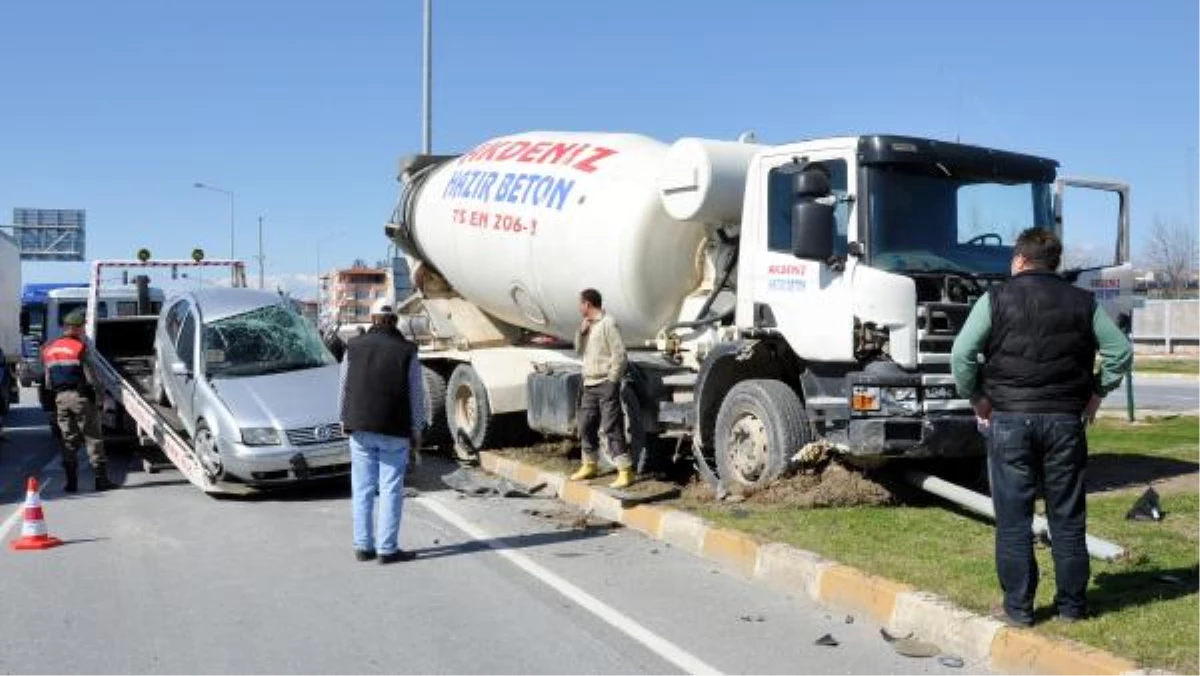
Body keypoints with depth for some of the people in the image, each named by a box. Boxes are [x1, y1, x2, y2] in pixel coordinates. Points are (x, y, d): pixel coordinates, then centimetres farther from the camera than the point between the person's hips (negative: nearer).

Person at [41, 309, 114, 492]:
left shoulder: (49, 349, 10)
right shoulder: (80, 347, -11)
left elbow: (48, 383, 11)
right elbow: (90, 377, -13)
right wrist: (98, 383, 6)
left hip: (60, 398, 6)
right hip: (80, 396, -6)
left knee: (68, 440, 11)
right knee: (92, 438, 0)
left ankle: (71, 482, 9)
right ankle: (101, 479, -2)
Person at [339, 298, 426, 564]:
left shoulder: (354, 347, 3)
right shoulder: (406, 351, -5)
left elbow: (344, 387, 8)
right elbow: (416, 394, -4)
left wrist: (345, 421, 18)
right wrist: (416, 430, 3)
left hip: (360, 428, 3)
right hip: (394, 432, -3)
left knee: (362, 489, 10)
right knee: (391, 490, 2)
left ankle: (363, 545, 15)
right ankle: (387, 549, 4)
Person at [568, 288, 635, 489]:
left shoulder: (608, 323, -12)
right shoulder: (587, 324, 14)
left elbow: (619, 354, -16)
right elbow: (579, 349, 18)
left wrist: (612, 380, -15)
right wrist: (581, 331, 2)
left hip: (606, 384, -9)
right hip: (589, 385, 9)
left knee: (612, 428, -10)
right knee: (586, 426, 15)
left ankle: (625, 472, -8)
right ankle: (589, 465, 29)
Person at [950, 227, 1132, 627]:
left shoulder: (996, 299, -2)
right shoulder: (1082, 303, 7)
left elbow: (961, 354, -10)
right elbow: (1120, 351, 6)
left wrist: (976, 398, 2)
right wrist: (1097, 392, 14)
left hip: (1009, 418, -2)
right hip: (1065, 419, 3)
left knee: (1013, 519, 4)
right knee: (1068, 517, 11)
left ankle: (1017, 608, 7)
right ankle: (1072, 605, 19)